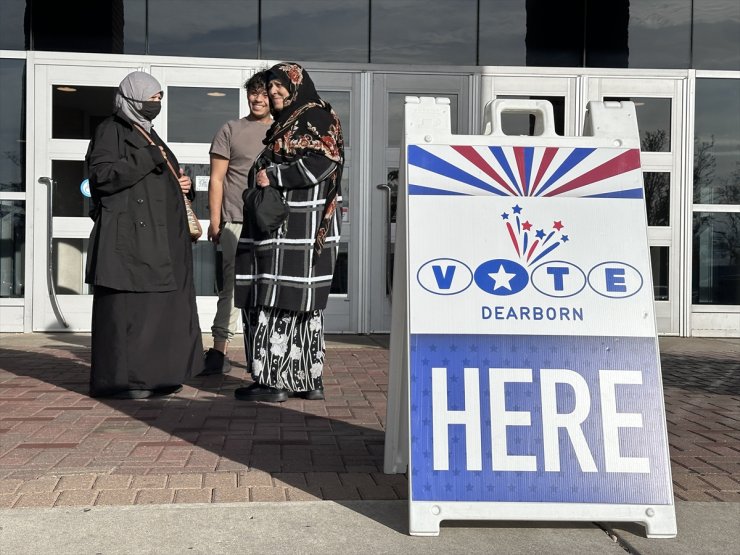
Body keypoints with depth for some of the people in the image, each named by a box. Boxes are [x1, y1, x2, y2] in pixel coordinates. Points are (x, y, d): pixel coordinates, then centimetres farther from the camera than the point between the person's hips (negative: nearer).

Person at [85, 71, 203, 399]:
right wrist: (147, 160, -16)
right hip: (126, 237, -9)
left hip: (158, 237, 9)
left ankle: (153, 375, 14)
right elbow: (101, 175, -16)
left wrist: (180, 183, 11)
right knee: (126, 307, -9)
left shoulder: (148, 134, 23)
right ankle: (119, 379, -4)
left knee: (158, 306, 7)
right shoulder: (111, 130, -2)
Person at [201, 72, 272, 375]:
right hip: (237, 221, -2)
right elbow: (217, 178, 5)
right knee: (232, 285, -3)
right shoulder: (231, 130, 8)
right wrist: (215, 220, -2)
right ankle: (219, 352, 1)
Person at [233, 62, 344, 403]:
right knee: (301, 304, 9)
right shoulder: (285, 123, 22)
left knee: (282, 300, -9)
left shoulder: (315, 118, -6)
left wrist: (273, 177, -14)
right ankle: (308, 381, 13)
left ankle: (275, 381, -5)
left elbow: (319, 164, -19)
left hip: (298, 231, -9)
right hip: (279, 227, 9)